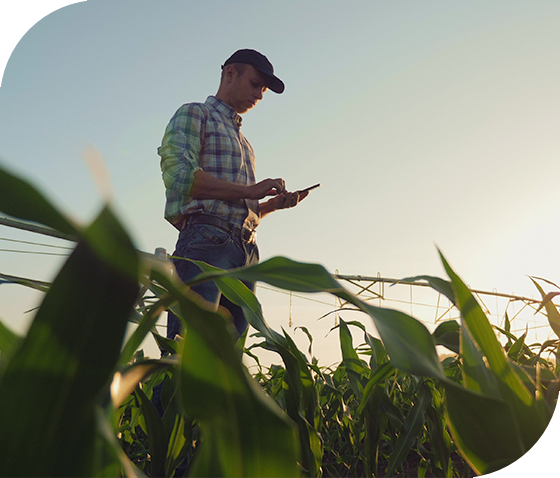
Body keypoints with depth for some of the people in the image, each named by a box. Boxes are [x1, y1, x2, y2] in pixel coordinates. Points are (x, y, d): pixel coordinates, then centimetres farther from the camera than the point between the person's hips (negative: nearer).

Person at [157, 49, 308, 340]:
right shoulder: (194, 115, 10)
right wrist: (249, 190, -8)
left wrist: (274, 203, 10)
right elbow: (180, 175, -9)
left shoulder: (242, 141, 33)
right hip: (206, 240, -7)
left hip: (246, 251, 8)